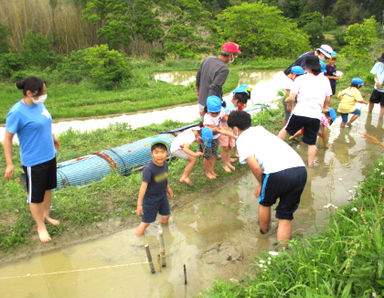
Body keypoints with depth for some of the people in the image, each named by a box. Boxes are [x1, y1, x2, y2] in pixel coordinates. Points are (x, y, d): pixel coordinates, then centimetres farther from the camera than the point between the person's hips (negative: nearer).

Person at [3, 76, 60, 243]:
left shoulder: (39, 104, -1)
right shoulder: (17, 112, -22)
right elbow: (7, 139, -16)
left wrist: (53, 138, 30)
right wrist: (9, 164, -15)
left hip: (50, 156, 7)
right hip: (33, 161, -7)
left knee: (48, 188, 22)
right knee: (36, 196, 8)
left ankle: (46, 215, 44)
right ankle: (41, 227, 27)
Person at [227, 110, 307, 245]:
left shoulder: (241, 139, 6)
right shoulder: (260, 129, 27)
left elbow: (255, 167, -7)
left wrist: (260, 184, 10)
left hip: (278, 172, -6)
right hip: (301, 169, 6)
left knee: (265, 202, 27)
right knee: (285, 216, 16)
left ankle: (264, 230, 51)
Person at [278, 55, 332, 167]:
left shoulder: (300, 79, -1)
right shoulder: (324, 79, 7)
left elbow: (292, 98, -7)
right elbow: (328, 98, 11)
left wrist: (286, 100, 15)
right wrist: (325, 107, 30)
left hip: (299, 113, -1)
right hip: (315, 116, 1)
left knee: (286, 129, 25)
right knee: (312, 143, 11)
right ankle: (310, 164, 18)